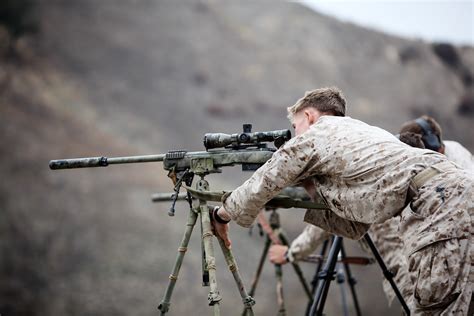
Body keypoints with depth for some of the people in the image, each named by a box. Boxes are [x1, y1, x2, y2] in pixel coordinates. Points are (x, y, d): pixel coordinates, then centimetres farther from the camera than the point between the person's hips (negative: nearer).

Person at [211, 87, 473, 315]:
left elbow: (258, 189, 18)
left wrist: (221, 214, 34)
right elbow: (353, 226, 32)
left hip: (440, 200, -8)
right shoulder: (359, 133, 33)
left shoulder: (311, 137, 11)